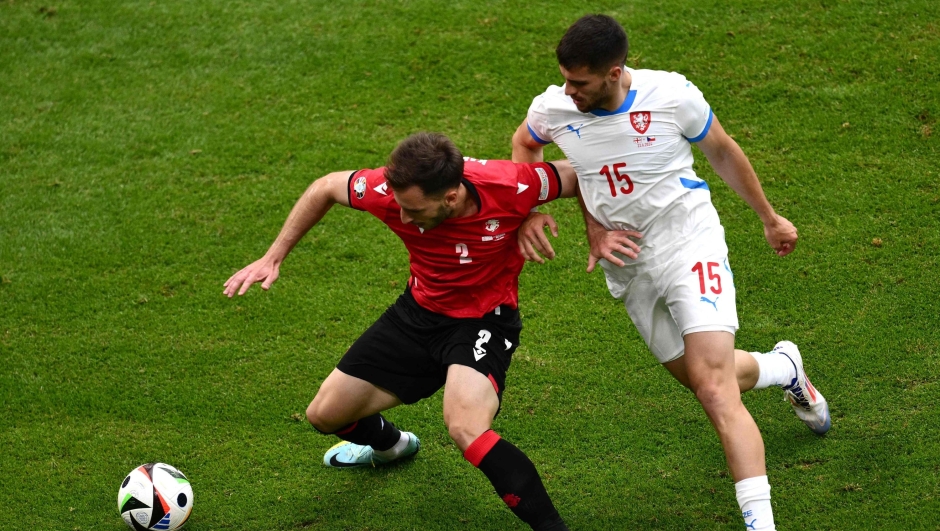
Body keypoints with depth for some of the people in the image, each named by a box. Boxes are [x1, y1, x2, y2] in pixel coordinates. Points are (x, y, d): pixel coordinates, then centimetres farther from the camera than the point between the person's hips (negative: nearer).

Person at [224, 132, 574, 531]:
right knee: (325, 415, 14)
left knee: (466, 430, -34)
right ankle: (389, 445, 50)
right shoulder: (391, 191, -25)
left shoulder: (510, 188, -33)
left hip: (485, 319, -5)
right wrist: (273, 257, -2)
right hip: (420, 312, 5)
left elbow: (577, 177, -12)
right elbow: (326, 188, -3)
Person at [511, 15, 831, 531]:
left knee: (714, 387, -19)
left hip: (688, 241, -5)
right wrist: (527, 212, 2)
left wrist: (769, 218, 13)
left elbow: (723, 152, 1)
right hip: (627, 264, 5)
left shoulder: (671, 95, -18)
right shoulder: (552, 108, -10)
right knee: (700, 378, 12)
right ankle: (785, 367, 45)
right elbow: (523, 144, 16)